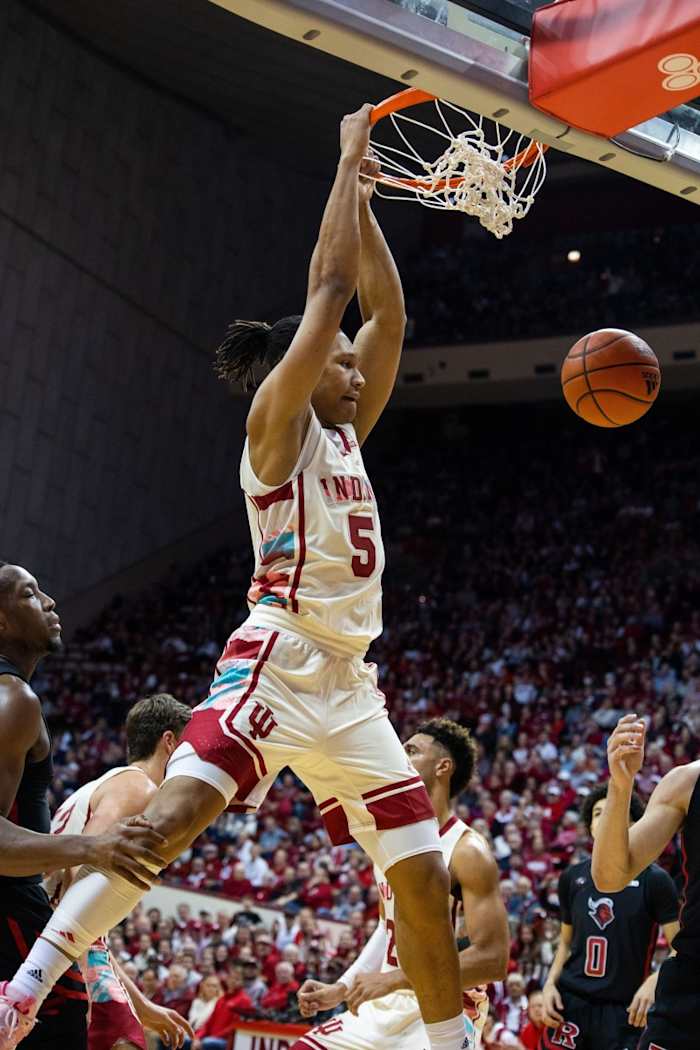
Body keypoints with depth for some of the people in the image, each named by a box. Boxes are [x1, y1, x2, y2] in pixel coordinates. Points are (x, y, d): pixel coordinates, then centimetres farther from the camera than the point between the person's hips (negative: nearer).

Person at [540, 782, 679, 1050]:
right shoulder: (572, 878, 10)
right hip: (570, 1002, 3)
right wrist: (550, 983, 5)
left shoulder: (653, 880, -2)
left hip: (624, 1009, -3)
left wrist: (655, 980, -22)